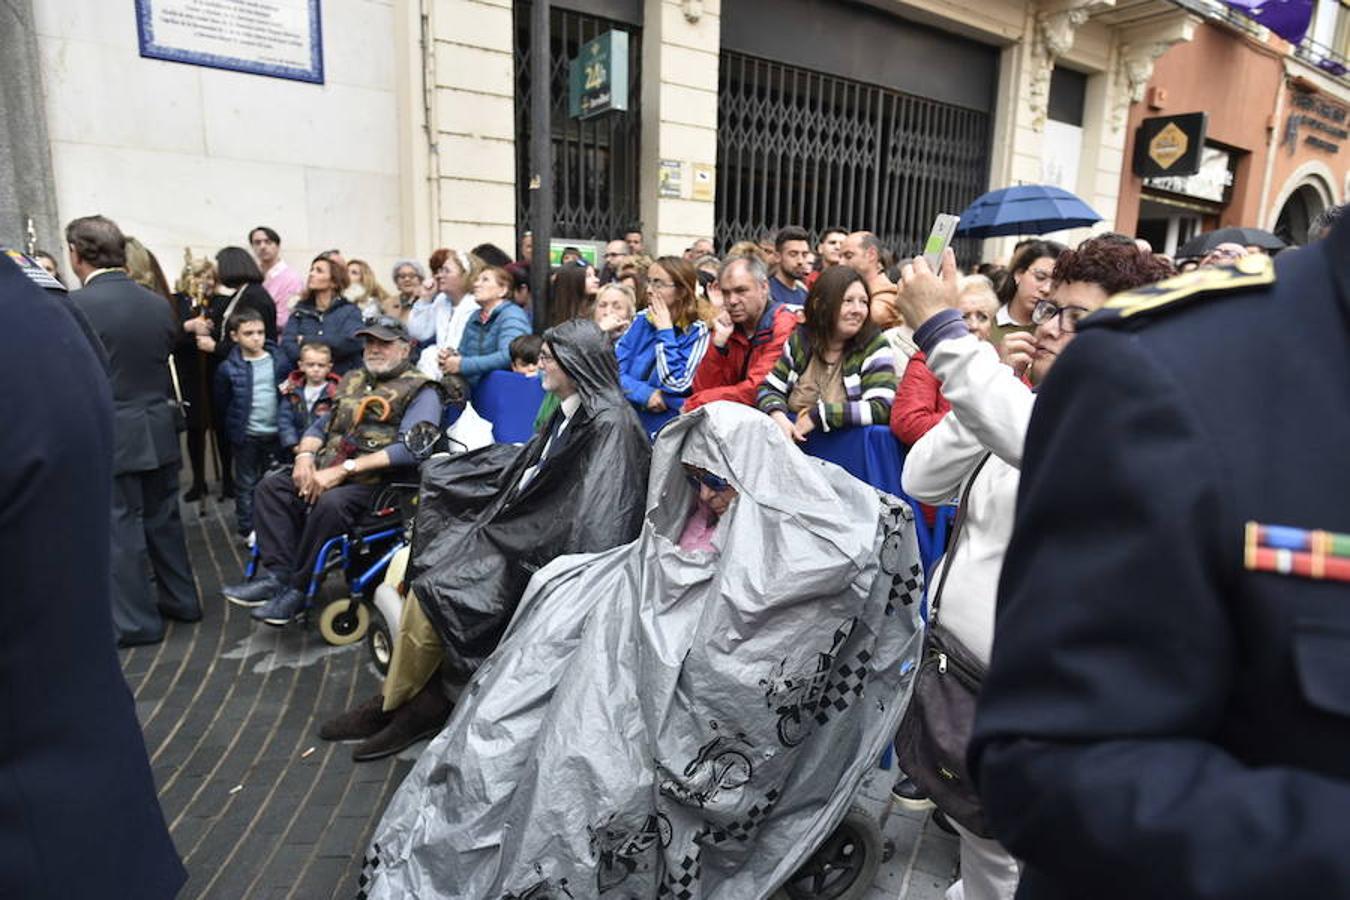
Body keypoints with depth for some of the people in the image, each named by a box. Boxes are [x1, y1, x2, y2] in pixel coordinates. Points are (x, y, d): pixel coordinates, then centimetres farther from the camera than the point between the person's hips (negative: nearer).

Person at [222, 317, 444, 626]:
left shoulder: (421, 391, -4)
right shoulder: (353, 380, 21)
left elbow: (410, 448, -19)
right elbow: (321, 425, 25)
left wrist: (344, 469, -21)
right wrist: (305, 456, 1)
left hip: (375, 481, -7)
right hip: (326, 471, 8)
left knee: (330, 503, -32)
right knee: (271, 487, -11)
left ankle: (296, 589, -17)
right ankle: (276, 575, -16)